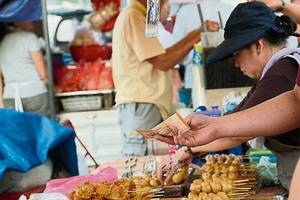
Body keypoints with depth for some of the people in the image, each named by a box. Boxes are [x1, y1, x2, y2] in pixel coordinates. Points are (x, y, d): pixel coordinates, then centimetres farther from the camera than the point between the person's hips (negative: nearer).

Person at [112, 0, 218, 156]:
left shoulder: (136, 17, 20)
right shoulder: (133, 17, -11)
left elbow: (161, 56, 17)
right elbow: (163, 62, -14)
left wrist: (193, 35, 12)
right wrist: (194, 39, -7)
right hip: (140, 105, -10)